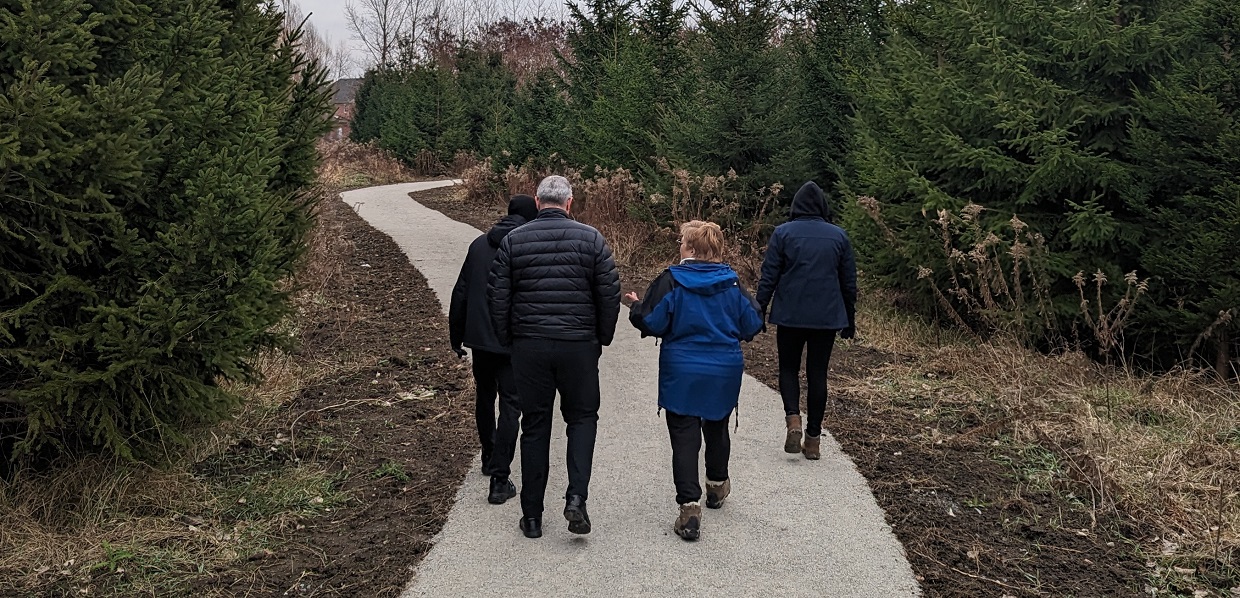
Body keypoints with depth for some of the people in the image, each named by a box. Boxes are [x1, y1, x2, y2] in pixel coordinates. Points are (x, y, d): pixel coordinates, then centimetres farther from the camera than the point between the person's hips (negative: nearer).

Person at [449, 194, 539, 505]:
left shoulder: (479, 244, 5)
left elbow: (460, 294, 7)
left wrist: (456, 337, 15)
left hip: (479, 339, 5)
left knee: (484, 398, 22)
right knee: (510, 407, 0)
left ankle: (489, 459, 38)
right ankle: (500, 481, -5)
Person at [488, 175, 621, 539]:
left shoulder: (513, 240, 1)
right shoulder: (590, 239, -1)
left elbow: (497, 296, 1)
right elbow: (610, 294, -2)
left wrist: (507, 340, 12)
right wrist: (603, 338, 10)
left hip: (528, 346, 1)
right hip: (579, 345, -1)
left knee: (535, 427, 10)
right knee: (582, 417, 16)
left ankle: (532, 516, 16)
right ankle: (576, 498, -1)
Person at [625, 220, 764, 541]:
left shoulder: (671, 281, -11)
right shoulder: (732, 284, -1)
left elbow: (651, 323, -12)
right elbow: (753, 324, 2)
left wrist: (636, 306, 8)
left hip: (681, 374, -3)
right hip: (725, 372, 4)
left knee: (684, 437, -2)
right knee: (717, 427, 25)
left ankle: (689, 506, -11)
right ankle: (717, 485, 43)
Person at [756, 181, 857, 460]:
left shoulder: (783, 233, -3)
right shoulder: (839, 236, 5)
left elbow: (769, 277, -5)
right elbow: (849, 282, 9)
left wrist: (759, 312, 1)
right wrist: (849, 319, 17)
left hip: (790, 316, -2)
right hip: (827, 317, 2)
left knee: (788, 368, 14)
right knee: (818, 373, 8)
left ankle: (793, 419, -9)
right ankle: (813, 440, 10)